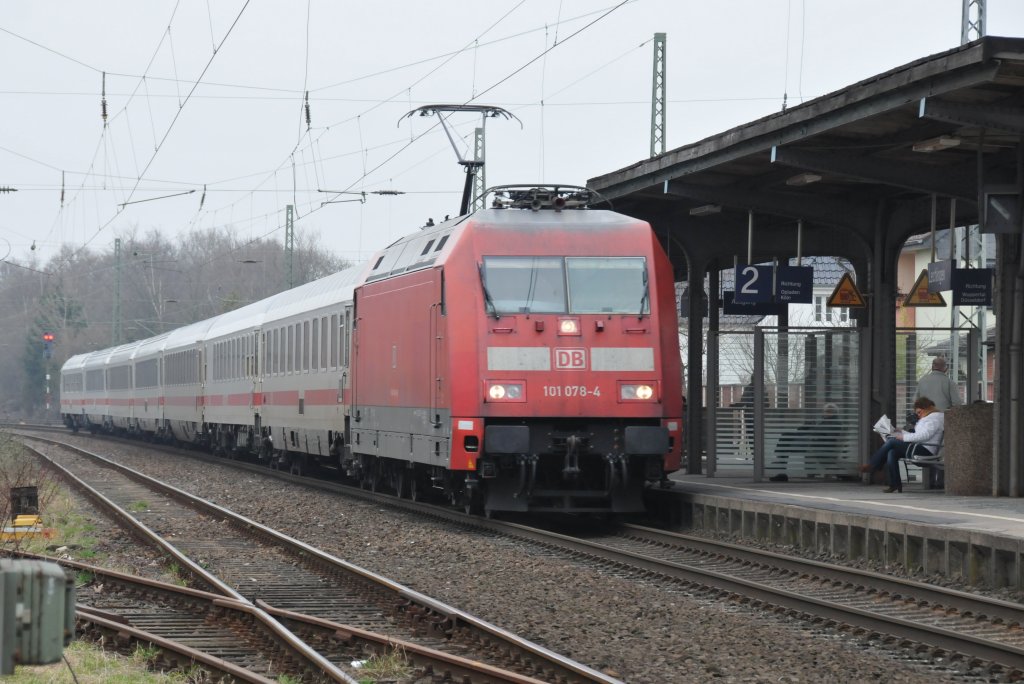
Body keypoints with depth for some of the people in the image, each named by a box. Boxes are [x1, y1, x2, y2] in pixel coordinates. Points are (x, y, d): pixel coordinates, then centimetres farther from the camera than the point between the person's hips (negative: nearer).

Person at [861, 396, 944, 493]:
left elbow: (925, 435, -19)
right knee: (892, 453, -16)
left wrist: (904, 437, -16)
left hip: (925, 450, -10)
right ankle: (895, 484, -18)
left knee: (891, 441, -18)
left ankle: (872, 466, -8)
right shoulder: (926, 417, 27)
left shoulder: (935, 417, -6)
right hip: (918, 447, 10)